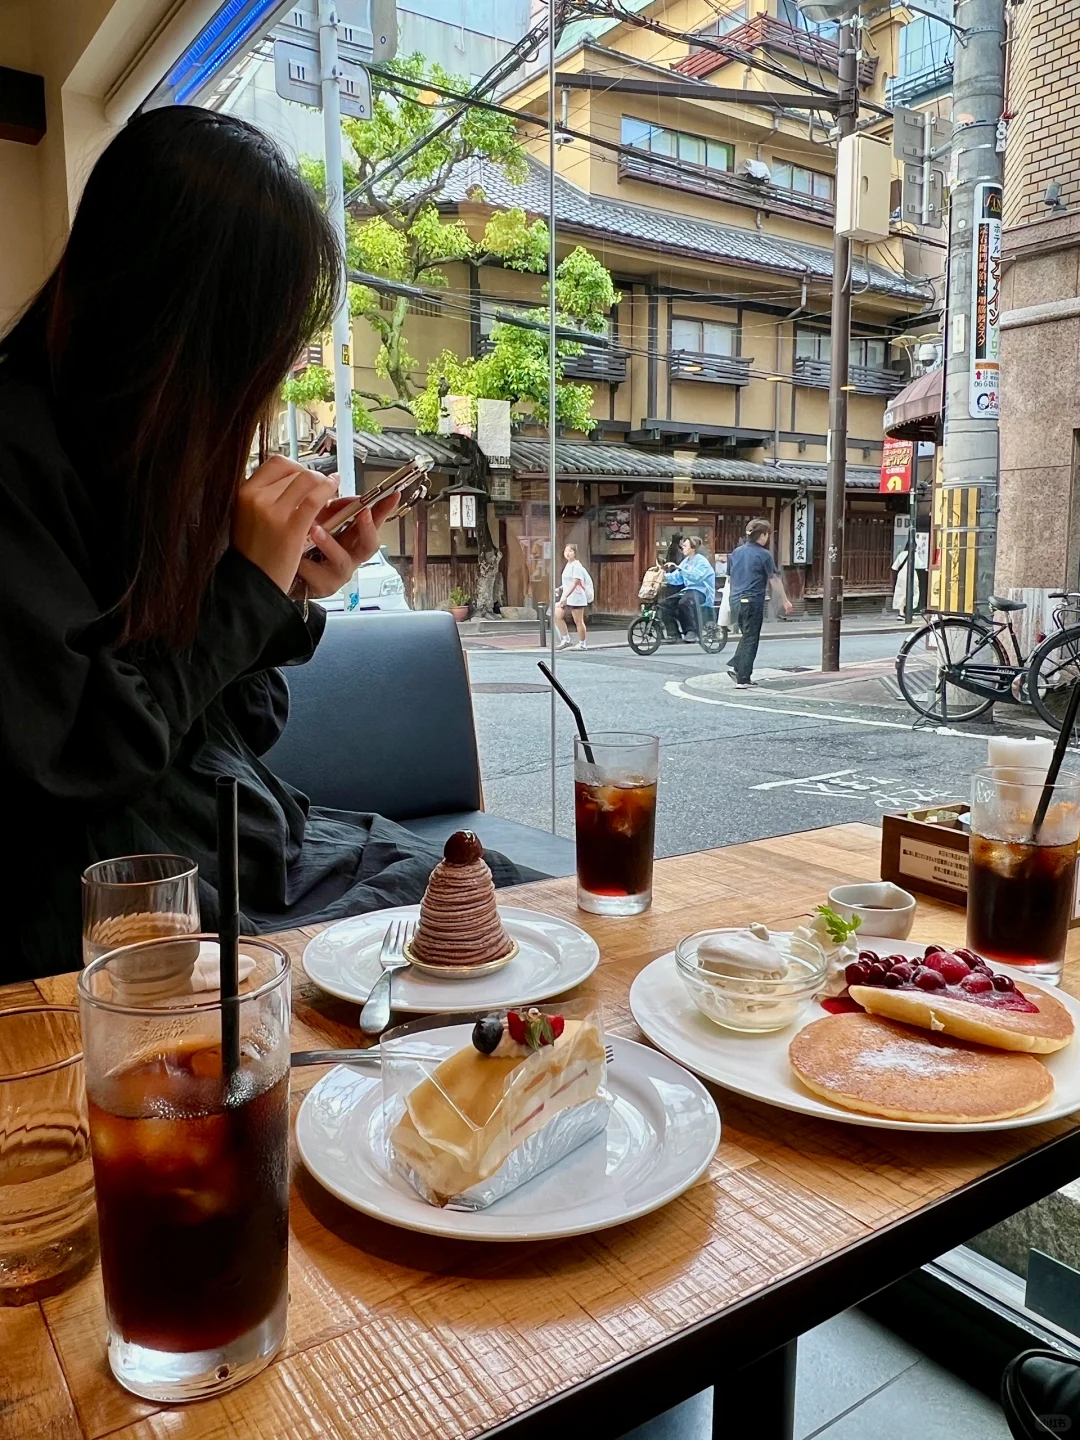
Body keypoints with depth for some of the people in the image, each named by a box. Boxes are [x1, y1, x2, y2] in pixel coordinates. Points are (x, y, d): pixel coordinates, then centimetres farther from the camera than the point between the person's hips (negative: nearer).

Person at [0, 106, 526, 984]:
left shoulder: (169, 446, 9)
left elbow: (229, 731, 12)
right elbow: (71, 755, -21)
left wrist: (294, 596, -4)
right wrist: (248, 586, -15)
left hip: (253, 836, 7)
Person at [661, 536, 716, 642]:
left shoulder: (701, 561, -9)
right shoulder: (686, 561, 14)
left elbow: (696, 577, -26)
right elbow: (676, 579, 9)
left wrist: (680, 569, -32)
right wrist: (664, 575, -7)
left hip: (700, 592, -8)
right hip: (687, 590, 8)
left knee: (684, 602, -37)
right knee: (665, 603, -10)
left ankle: (692, 632, -24)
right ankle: (673, 633, -4)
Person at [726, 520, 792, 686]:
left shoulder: (736, 552, 10)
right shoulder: (763, 555, -8)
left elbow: (729, 578, 17)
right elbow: (774, 580, -6)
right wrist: (785, 601, 1)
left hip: (736, 601, 6)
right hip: (753, 601, -6)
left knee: (746, 635, 21)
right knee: (751, 639, 1)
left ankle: (735, 666, 6)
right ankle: (743, 679, -1)